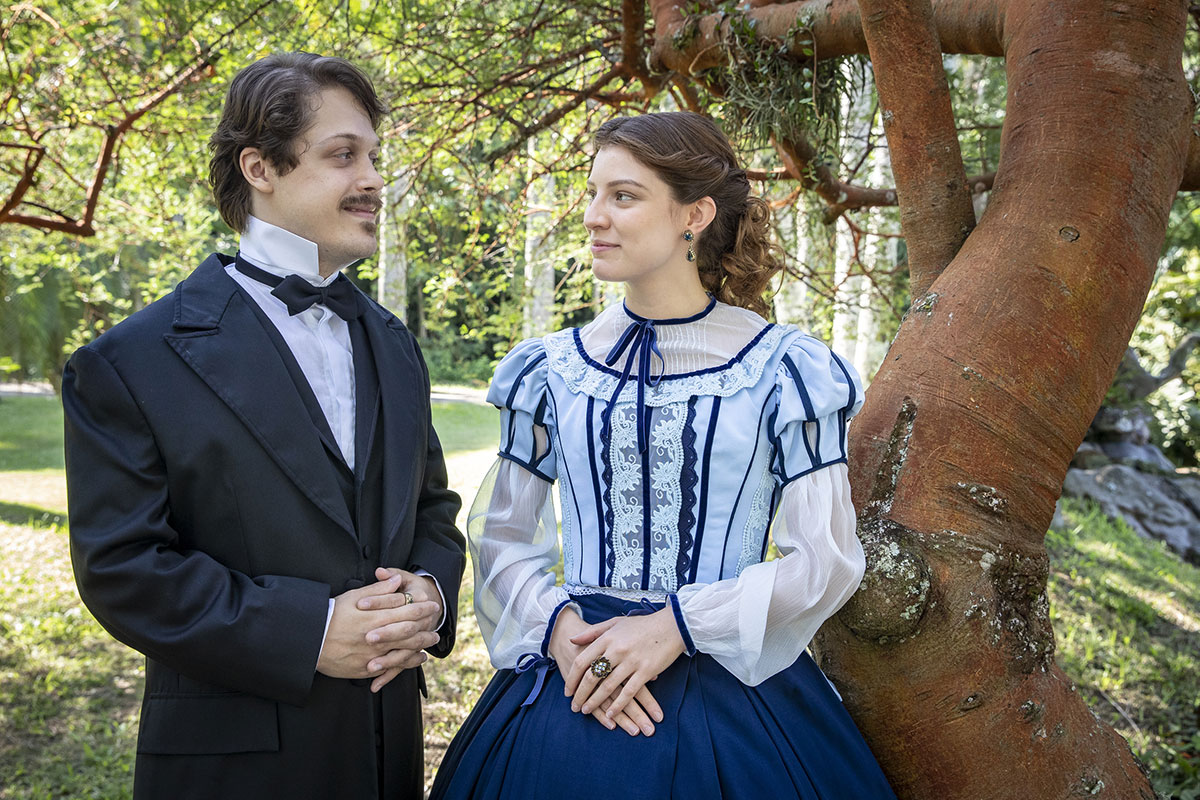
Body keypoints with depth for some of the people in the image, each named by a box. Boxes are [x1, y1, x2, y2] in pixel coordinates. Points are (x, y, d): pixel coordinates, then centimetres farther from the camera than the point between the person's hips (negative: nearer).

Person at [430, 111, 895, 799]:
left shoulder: (780, 369, -5)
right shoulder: (552, 370, 4)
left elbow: (828, 559, -7)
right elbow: (501, 534, 7)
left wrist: (676, 627, -15)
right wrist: (560, 629, -11)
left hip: (731, 690, -2)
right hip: (573, 691, 3)